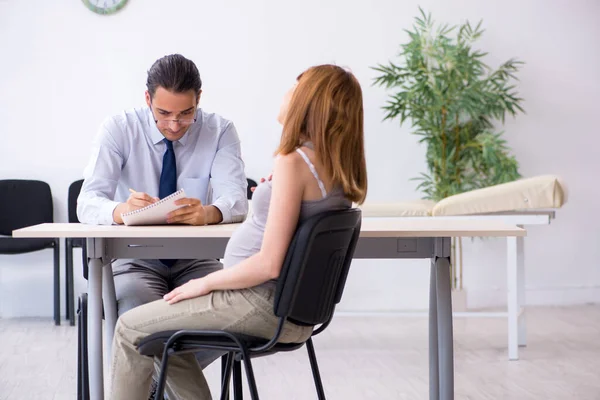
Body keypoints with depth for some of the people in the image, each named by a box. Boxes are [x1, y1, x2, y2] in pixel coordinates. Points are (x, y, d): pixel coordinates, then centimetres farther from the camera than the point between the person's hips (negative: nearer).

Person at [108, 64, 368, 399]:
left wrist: (206, 283, -13)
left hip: (263, 303, -9)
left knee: (130, 328, 5)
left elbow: (269, 264, -25)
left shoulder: (293, 162, -22)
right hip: (293, 306, 9)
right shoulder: (340, 166, 4)